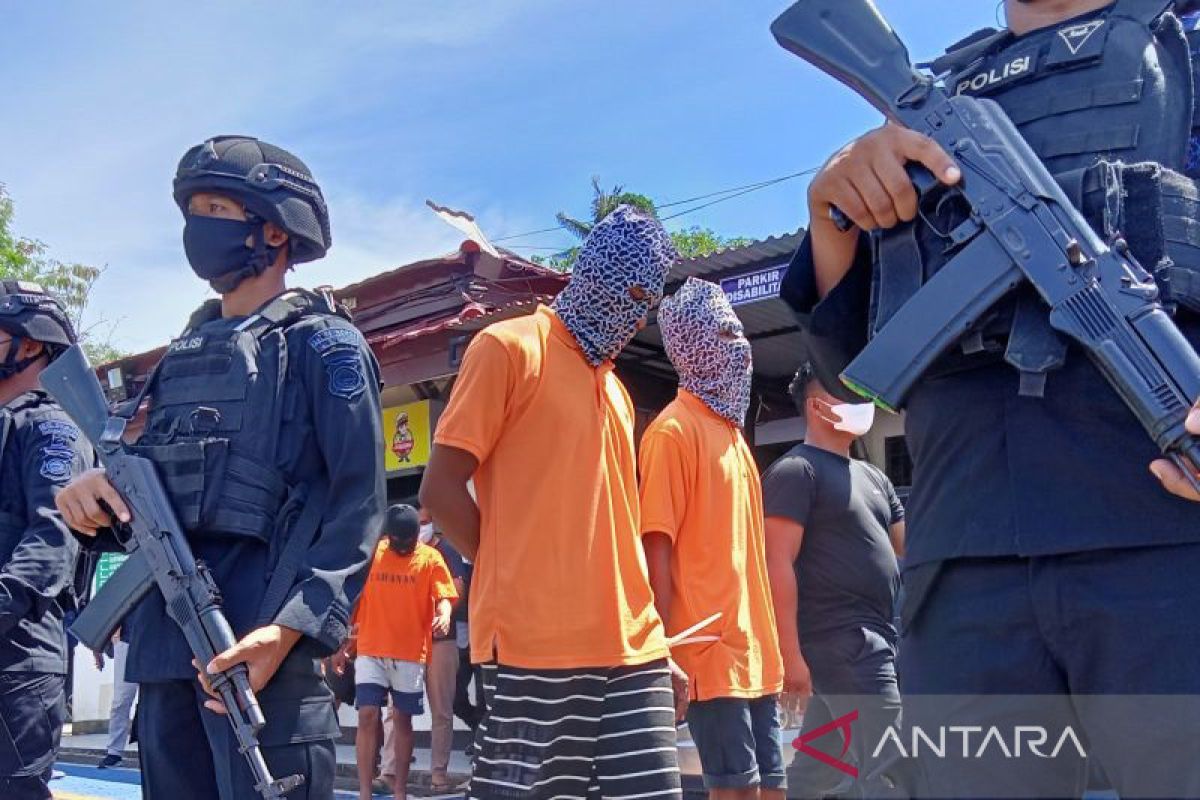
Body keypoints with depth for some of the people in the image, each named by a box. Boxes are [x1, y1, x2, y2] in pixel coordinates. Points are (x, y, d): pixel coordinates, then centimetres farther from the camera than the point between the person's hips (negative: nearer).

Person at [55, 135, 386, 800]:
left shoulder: (322, 344, -1)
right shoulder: (184, 354, 22)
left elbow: (358, 501, -10)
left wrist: (293, 626, -22)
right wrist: (95, 491, 0)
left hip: (257, 638, -7)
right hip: (162, 641, 8)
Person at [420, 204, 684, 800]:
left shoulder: (615, 388, 21)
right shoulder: (510, 347, -2)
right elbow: (440, 489, -7)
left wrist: (655, 638, 14)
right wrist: (517, 577, -5)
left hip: (631, 646, 7)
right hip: (536, 641, -6)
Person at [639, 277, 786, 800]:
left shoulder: (731, 430, 16)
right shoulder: (674, 429, -9)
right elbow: (657, 548, -15)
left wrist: (769, 642, 16)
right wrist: (667, 653, -18)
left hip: (754, 652, 8)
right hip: (709, 651, -8)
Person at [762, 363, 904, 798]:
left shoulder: (873, 477, 19)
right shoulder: (795, 470, -7)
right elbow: (778, 564, -14)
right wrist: (790, 653, -20)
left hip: (874, 641, 8)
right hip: (840, 642, -8)